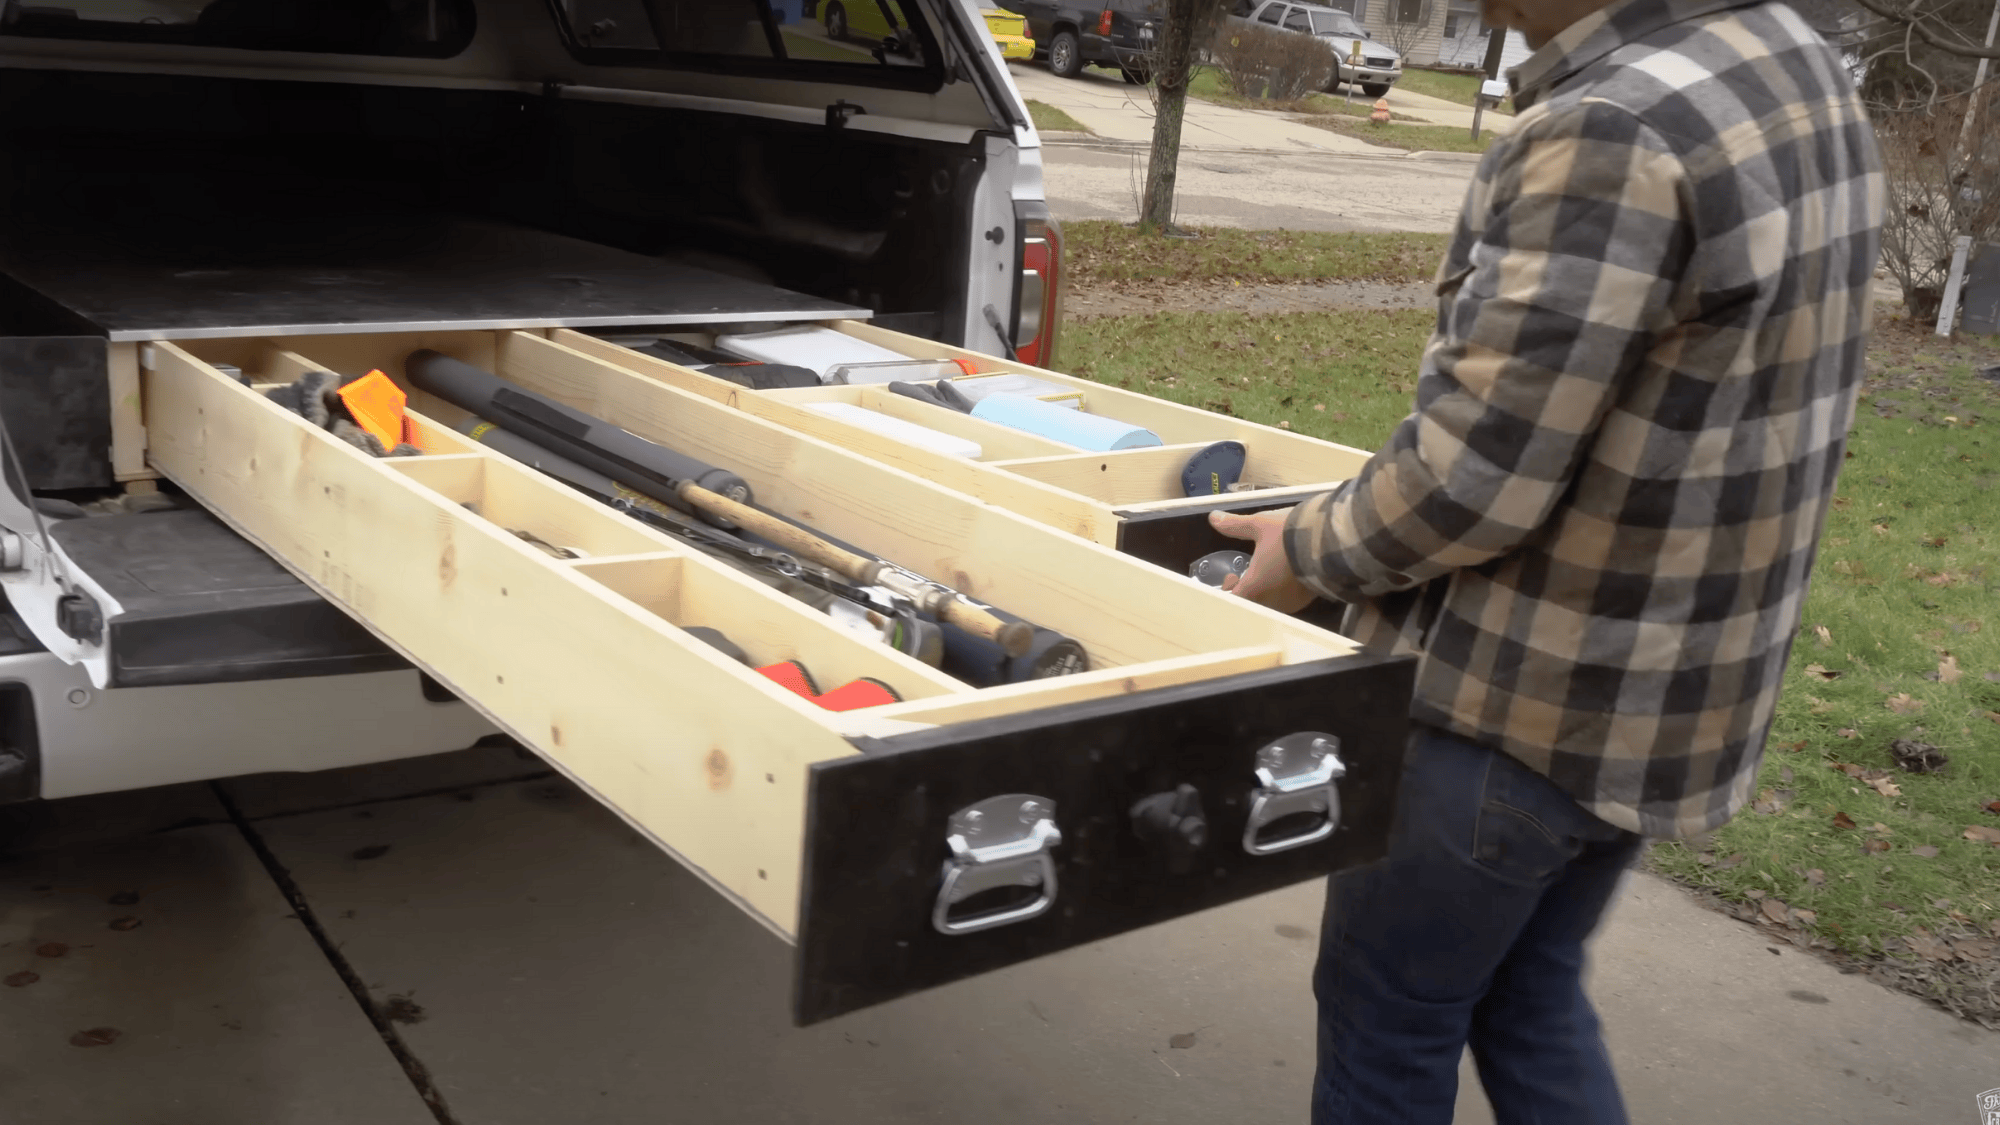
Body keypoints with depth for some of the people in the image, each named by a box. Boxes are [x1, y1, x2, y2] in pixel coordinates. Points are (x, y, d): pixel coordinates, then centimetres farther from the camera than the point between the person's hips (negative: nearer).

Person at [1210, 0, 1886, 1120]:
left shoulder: (1609, 131, -25)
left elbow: (1477, 477, -25)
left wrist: (1312, 548, -6)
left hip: (1521, 706, -9)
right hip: (1673, 693, 9)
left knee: (1388, 1018, 13)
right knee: (1531, 994, 25)